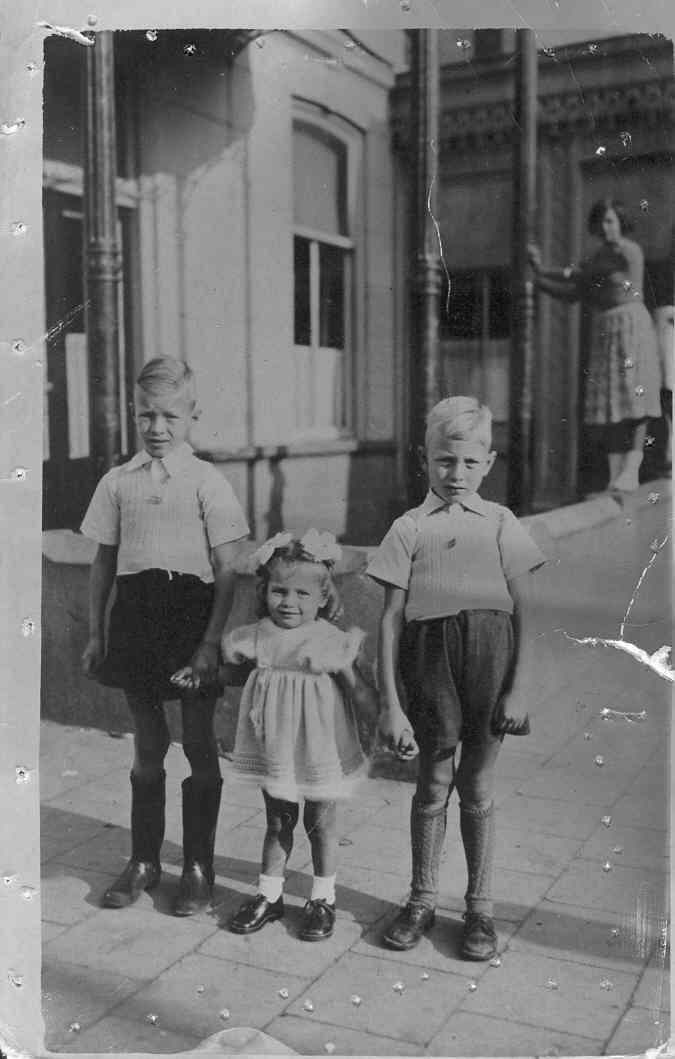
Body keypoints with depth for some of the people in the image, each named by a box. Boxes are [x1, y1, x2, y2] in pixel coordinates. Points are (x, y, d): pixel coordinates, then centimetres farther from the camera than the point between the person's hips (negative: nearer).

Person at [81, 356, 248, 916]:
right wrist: (96, 632, 8)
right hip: (135, 615, 3)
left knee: (199, 743, 6)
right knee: (147, 743, 13)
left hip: (191, 613, -3)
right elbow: (104, 561, 11)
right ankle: (144, 860, 27)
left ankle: (198, 867, 20)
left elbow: (227, 570, -7)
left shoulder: (207, 482, -4)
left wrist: (211, 641, -12)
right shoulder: (117, 482, 6)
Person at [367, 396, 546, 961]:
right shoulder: (409, 528, 4)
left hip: (490, 651, 0)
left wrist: (518, 688, -4)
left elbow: (525, 612, 4)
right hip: (429, 653, 0)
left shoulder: (501, 523, 6)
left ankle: (480, 907, 27)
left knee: (477, 786, 9)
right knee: (433, 782, 10)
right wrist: (390, 703, -4)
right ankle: (422, 899, 29)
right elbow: (391, 618, 0)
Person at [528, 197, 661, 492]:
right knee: (610, 403, 1)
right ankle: (615, 475, 0)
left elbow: (579, 275, -9)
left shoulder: (627, 251, -8)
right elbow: (572, 293, 12)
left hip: (631, 327, -8)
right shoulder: (601, 255, 16)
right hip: (604, 334, 8)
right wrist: (537, 277, 0)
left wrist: (541, 271, 0)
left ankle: (631, 470, -15)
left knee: (633, 400, -12)